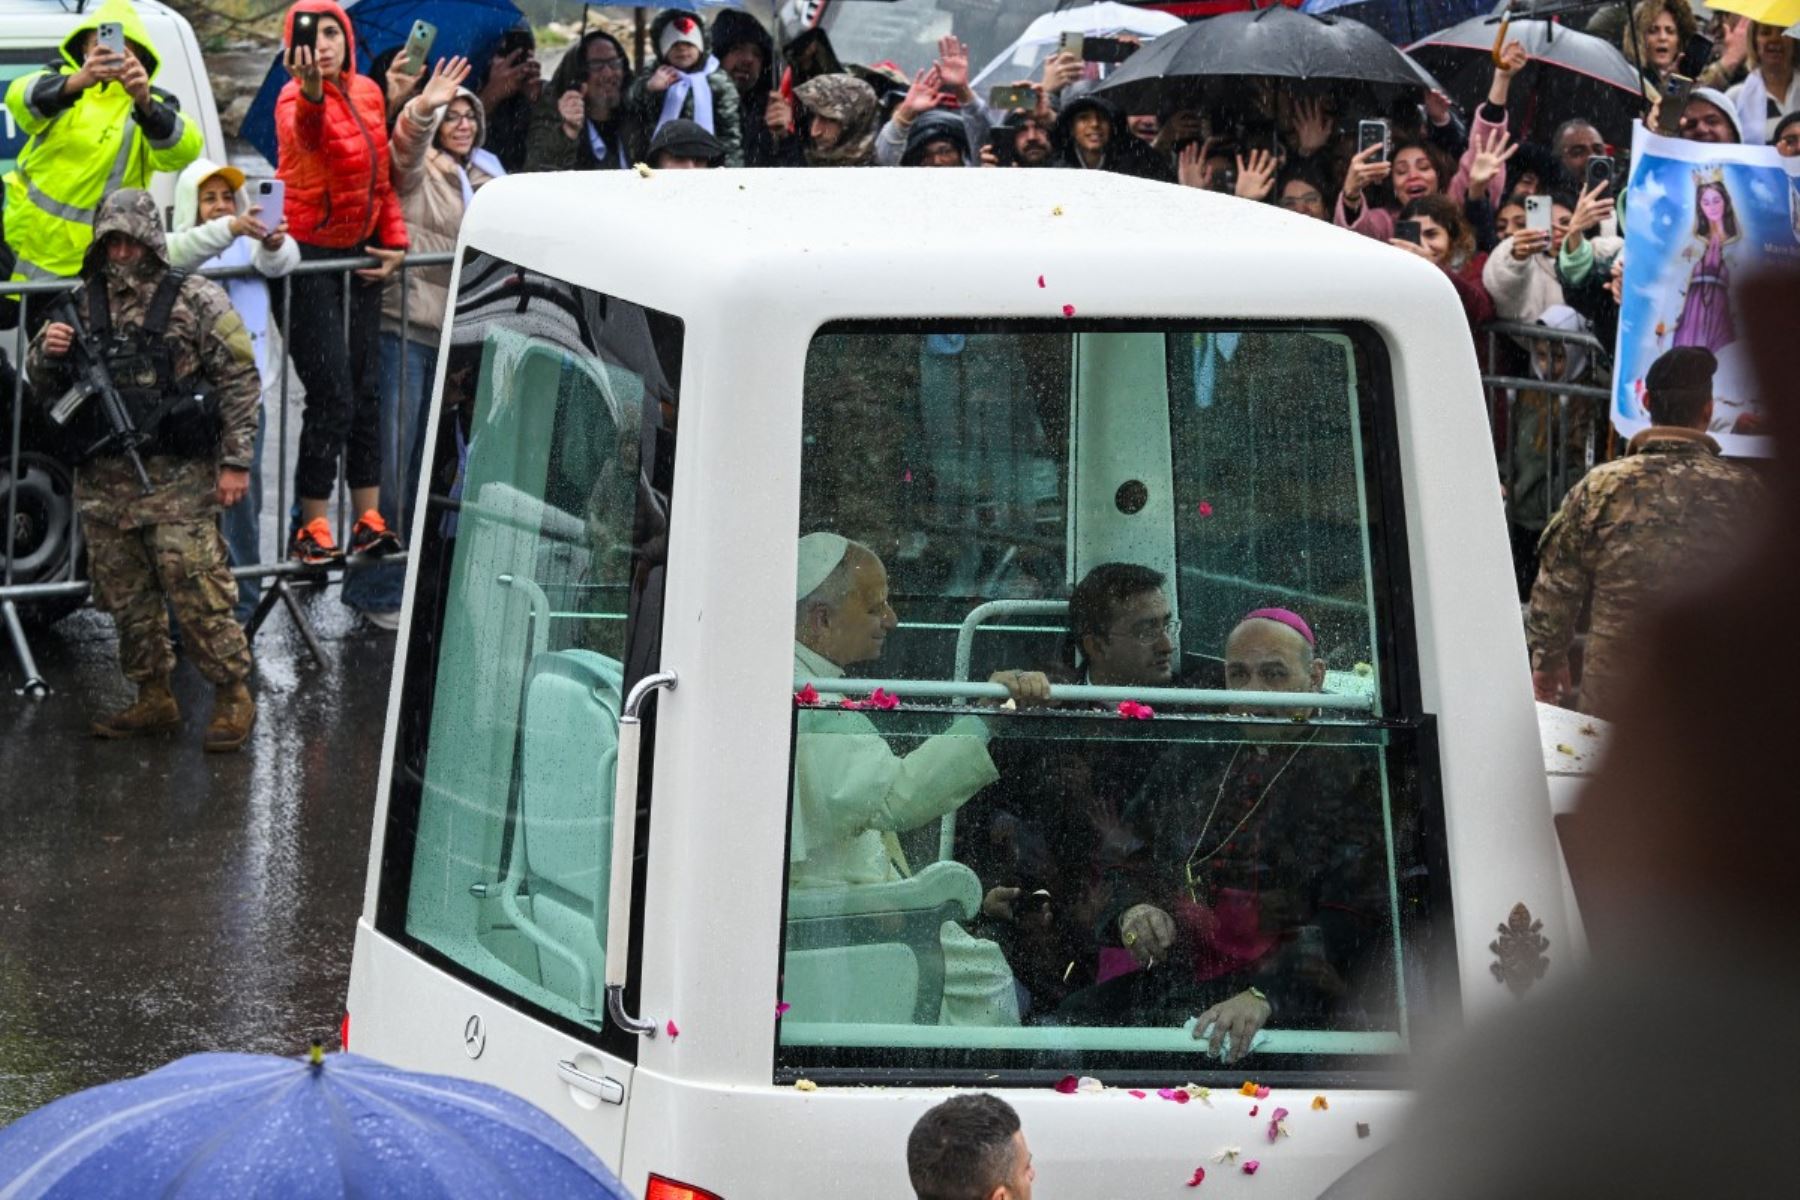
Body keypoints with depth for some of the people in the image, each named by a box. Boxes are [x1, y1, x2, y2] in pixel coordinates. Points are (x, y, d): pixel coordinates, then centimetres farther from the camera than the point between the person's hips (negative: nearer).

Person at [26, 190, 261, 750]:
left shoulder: (197, 300, -3)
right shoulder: (83, 304, 10)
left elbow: (240, 380, -3)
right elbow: (44, 384, 17)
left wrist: (236, 461, -9)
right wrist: (46, 352, -7)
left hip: (177, 479, -5)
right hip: (104, 481, 5)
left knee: (196, 592, -9)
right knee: (125, 597, 10)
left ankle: (233, 696, 2)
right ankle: (153, 699, 22)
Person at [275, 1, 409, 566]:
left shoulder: (368, 93, 5)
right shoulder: (295, 98, -17)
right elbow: (305, 134, -43)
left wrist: (394, 242, 9)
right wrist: (311, 90, -63)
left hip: (359, 253, 7)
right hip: (307, 254, -7)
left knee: (366, 388, 11)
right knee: (331, 394, -11)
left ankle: (368, 519, 20)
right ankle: (311, 529, -3)